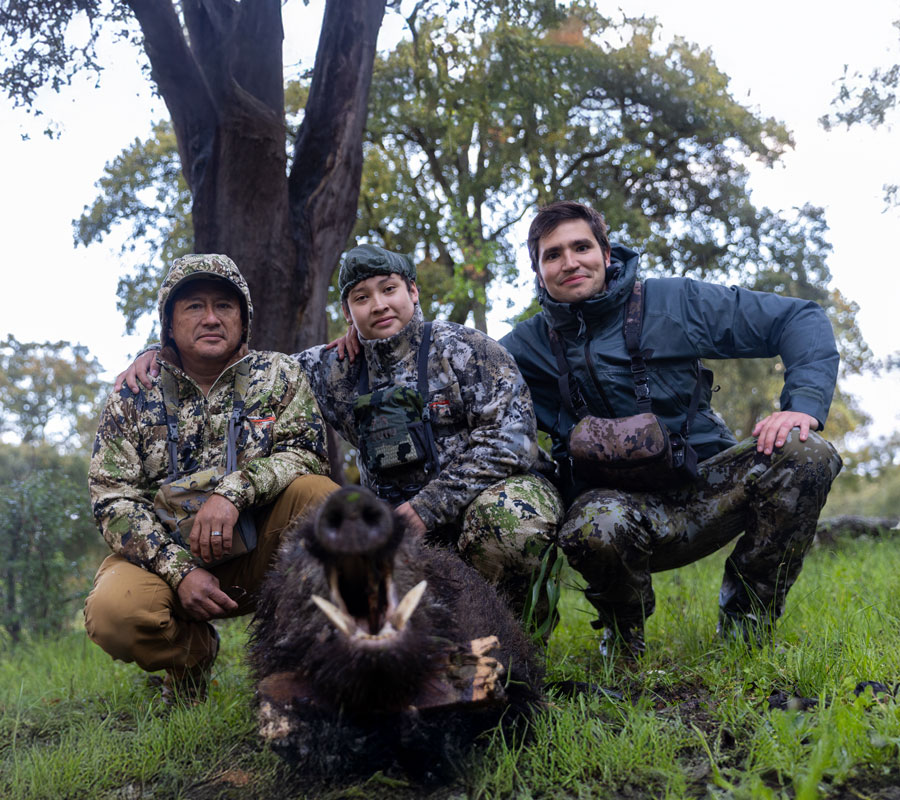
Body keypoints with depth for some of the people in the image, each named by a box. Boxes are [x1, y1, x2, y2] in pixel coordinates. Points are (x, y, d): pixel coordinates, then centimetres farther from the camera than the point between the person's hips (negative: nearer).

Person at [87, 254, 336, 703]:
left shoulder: (277, 376, 3)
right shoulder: (135, 392, 1)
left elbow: (309, 451, -11)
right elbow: (113, 498, -4)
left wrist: (233, 491, -29)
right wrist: (179, 570, -18)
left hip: (256, 555, 0)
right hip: (163, 553, 0)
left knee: (317, 494, -27)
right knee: (112, 614, -31)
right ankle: (191, 655, 5)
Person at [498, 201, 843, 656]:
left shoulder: (671, 302, 0)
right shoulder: (527, 348, 4)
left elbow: (801, 320, 0)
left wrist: (804, 404, -17)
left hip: (704, 487, 2)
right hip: (619, 499, -1)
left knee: (802, 452, -25)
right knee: (593, 526, -38)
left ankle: (745, 622, -4)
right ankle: (623, 635, -1)